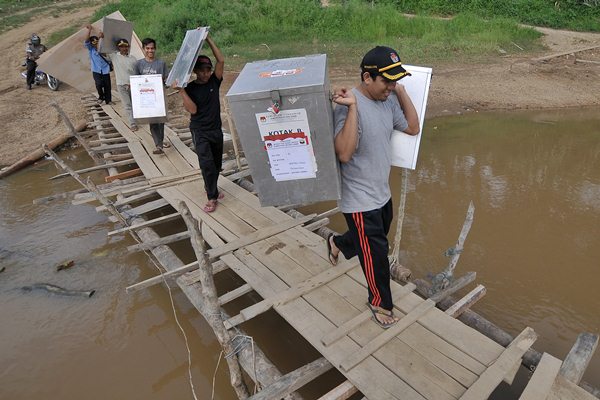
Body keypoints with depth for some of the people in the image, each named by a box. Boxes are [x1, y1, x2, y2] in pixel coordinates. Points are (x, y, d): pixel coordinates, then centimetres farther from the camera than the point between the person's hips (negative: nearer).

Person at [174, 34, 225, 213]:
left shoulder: (214, 82, 0)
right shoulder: (190, 88, -6)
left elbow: (221, 60, -9)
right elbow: (193, 109, -18)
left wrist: (208, 39, -11)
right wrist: (180, 90, -24)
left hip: (216, 130, 4)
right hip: (200, 132, -4)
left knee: (217, 163, 14)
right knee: (206, 162, -16)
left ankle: (210, 187, 38)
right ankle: (212, 197, -6)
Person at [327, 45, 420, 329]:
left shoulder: (388, 100, 1)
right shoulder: (348, 106, -25)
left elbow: (412, 128, 10)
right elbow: (344, 153, -36)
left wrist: (401, 92, 2)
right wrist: (352, 106, -37)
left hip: (382, 193, 8)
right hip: (360, 200, -8)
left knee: (375, 239, 29)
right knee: (376, 254, 7)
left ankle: (338, 243, 56)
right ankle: (380, 303, 33)